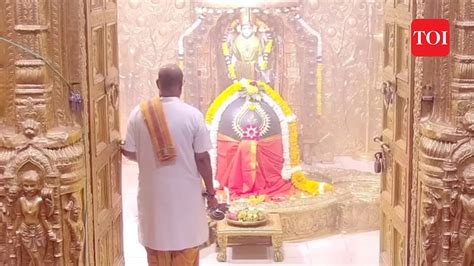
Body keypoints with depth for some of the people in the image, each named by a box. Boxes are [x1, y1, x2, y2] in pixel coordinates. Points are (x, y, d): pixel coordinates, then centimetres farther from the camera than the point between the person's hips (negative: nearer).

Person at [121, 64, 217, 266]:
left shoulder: (139, 113, -7)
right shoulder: (193, 115, -13)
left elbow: (129, 153, 0)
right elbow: (202, 159, -11)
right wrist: (210, 192, 1)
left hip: (153, 194, 2)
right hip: (186, 194, -2)